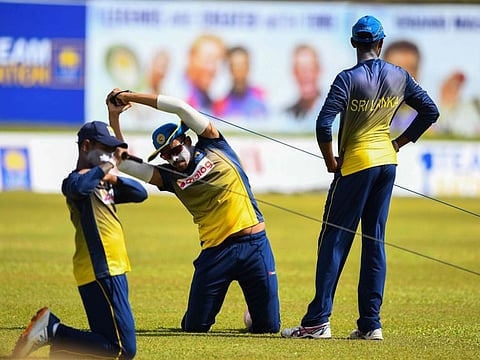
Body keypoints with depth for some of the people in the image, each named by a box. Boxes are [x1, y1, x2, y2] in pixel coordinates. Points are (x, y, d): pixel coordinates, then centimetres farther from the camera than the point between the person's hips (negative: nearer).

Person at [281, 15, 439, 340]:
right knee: (375, 241, 8)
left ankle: (318, 321, -5)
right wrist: (400, 143, 13)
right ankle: (371, 323, 5)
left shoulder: (349, 79, -14)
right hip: (387, 161, 5)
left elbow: (324, 124, -22)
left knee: (334, 240, -1)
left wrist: (330, 161, -9)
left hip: (356, 164, -5)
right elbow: (430, 111, 9)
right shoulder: (399, 77, 3)